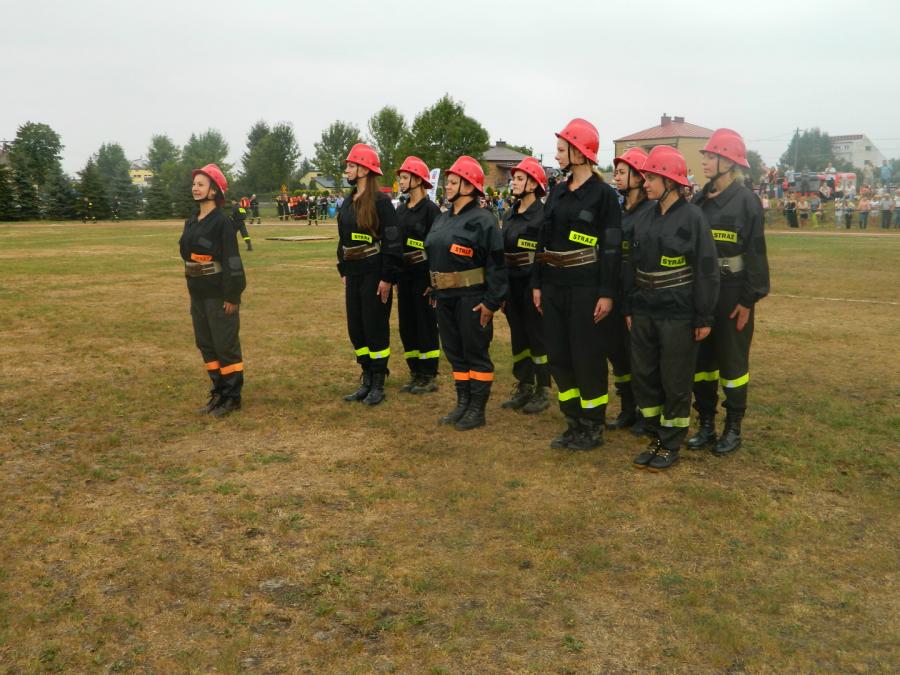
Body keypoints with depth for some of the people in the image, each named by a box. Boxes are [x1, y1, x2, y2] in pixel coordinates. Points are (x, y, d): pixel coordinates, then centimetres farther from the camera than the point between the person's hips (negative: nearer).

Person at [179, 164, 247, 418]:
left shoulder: (222, 222, -13)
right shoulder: (191, 222, 11)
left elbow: (231, 260, -16)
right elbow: (187, 254, 17)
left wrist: (231, 296, -19)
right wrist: (192, 290, 15)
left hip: (219, 296, -8)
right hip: (198, 294, 8)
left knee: (226, 346, 0)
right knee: (206, 345, 14)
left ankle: (232, 397, 11)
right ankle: (219, 393, 26)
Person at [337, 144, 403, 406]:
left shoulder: (380, 201, -12)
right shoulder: (348, 203, 12)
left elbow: (392, 242, -16)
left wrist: (387, 278, -18)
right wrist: (343, 271, 16)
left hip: (374, 275, -8)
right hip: (354, 275, 8)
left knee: (376, 328, 0)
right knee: (356, 329, 11)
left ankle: (378, 385, 12)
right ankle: (366, 381, 24)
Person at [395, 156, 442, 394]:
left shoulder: (430, 209, -10)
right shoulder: (401, 209, 11)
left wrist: (433, 280, -16)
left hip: (423, 274, -7)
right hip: (404, 275, 7)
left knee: (426, 325, 0)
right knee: (407, 325, 11)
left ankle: (430, 377, 11)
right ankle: (415, 374, 23)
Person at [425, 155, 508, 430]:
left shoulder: (482, 220, -11)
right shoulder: (443, 219, 13)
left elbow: (496, 264, -14)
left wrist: (492, 302, -17)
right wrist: (434, 292, 17)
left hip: (471, 299, -8)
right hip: (445, 299, 8)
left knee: (476, 353, 1)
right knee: (454, 352, 13)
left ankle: (477, 410, 11)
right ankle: (462, 404, 25)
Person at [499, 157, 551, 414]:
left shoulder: (543, 214, -10)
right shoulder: (509, 214, 12)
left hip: (533, 284, -7)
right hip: (512, 283, 7)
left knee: (537, 337, 1)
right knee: (518, 336, 12)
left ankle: (542, 391, 11)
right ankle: (523, 387, 23)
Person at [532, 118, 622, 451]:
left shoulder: (603, 193, -7)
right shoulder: (558, 192, 12)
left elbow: (612, 247, -10)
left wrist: (607, 293, -14)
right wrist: (537, 283, 11)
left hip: (586, 287, -7)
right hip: (554, 286, 7)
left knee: (587, 357, 0)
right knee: (558, 355, 9)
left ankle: (593, 427, 15)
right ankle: (574, 422, 22)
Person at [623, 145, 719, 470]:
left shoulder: (692, 217, -9)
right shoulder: (644, 218, 8)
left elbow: (706, 270, -10)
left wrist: (704, 318, -11)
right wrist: (629, 309, 12)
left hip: (678, 315, -6)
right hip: (644, 313, 6)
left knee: (675, 382, 4)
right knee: (643, 378, 10)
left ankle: (671, 444, 18)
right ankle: (657, 436, 26)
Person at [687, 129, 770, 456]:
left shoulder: (746, 201, -10)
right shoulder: (700, 200, 7)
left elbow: (756, 252, -11)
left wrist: (748, 300, -13)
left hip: (732, 293, -6)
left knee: (732, 361, 5)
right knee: (700, 358, 9)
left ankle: (733, 428, 17)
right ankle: (706, 424, 21)